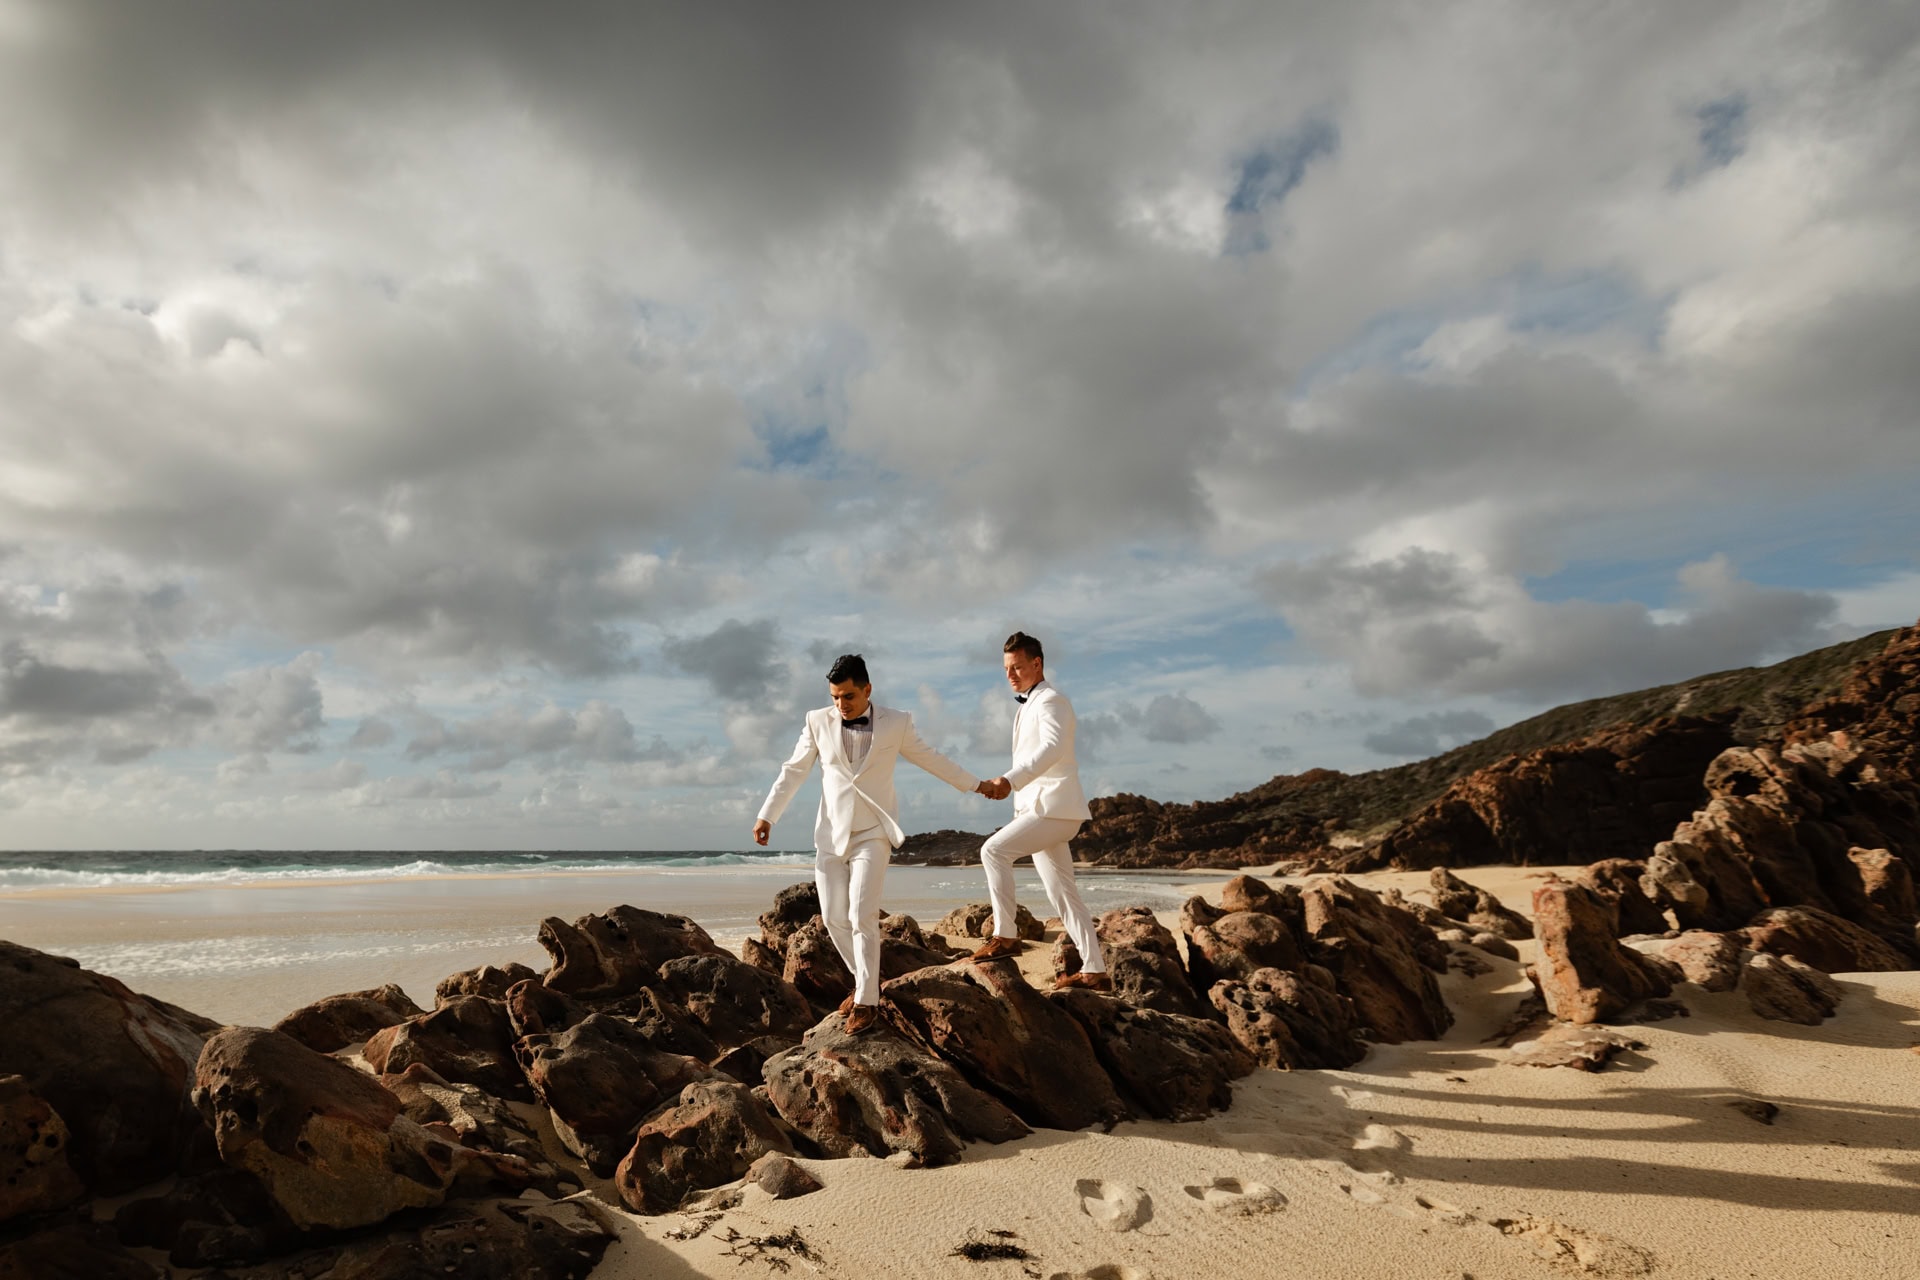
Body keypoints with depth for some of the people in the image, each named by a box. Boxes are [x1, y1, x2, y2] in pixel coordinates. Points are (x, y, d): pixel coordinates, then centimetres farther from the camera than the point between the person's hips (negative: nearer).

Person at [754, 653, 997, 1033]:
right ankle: (865, 980, 25)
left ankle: (867, 1000, -2)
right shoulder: (817, 722, 0)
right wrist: (767, 815, -1)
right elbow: (793, 771, 5)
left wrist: (975, 784, 16)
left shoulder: (896, 723, -2)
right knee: (833, 918, 3)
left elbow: (930, 759, 10)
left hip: (873, 834, -3)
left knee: (862, 915, -14)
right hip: (831, 834, 3)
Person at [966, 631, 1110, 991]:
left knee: (994, 850, -20)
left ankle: (1006, 935, -14)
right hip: (1040, 807, 10)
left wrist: (1010, 780, -40)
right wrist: (1004, 785, 11)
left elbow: (1052, 747, -27)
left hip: (1054, 804, -10)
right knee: (1062, 895, 8)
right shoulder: (1027, 707, 21)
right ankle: (1094, 971, 12)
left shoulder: (1050, 700, -8)